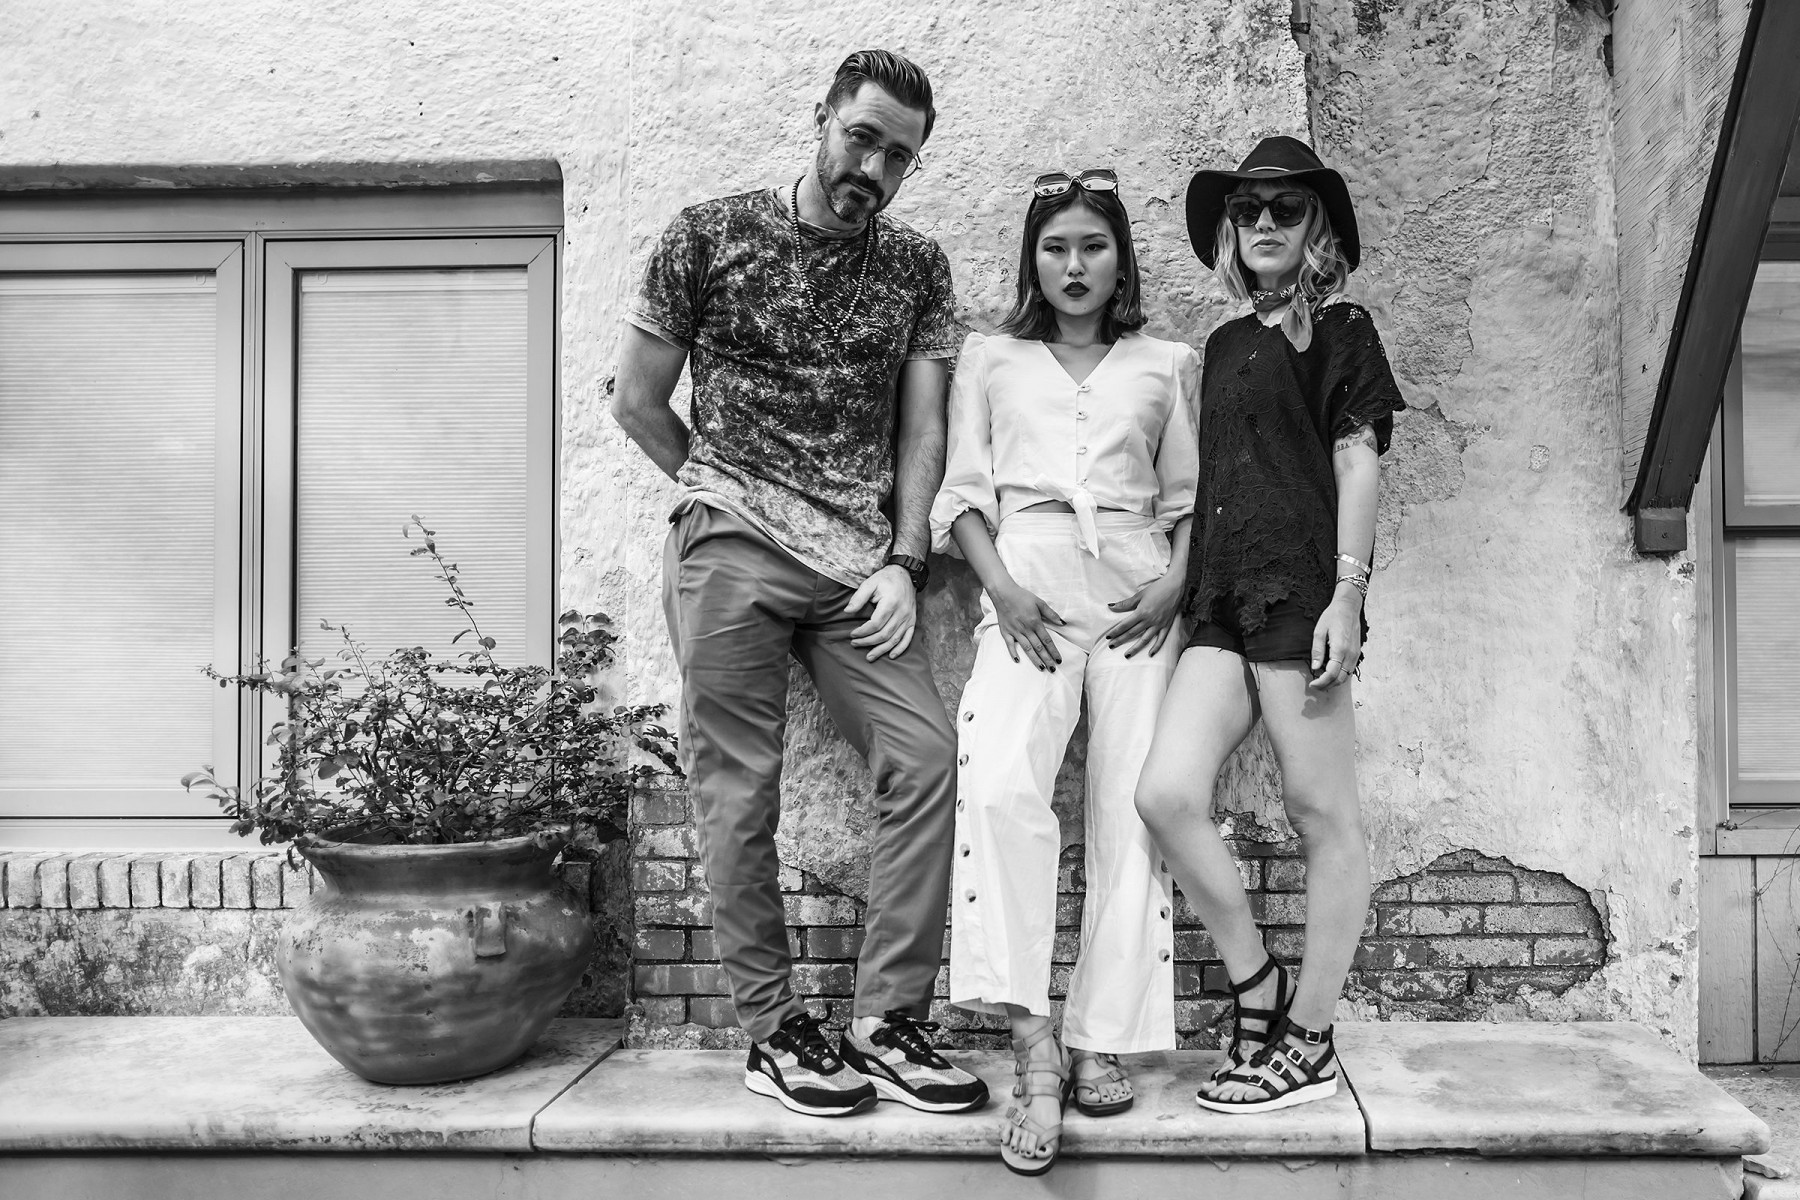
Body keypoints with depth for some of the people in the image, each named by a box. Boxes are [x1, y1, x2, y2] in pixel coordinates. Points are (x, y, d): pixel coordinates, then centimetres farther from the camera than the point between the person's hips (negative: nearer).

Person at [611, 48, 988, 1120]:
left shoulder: (917, 266, 12)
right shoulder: (711, 236, 3)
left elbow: (923, 429, 7)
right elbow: (640, 403, 6)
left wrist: (903, 560, -3)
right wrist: (729, 493, 7)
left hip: (861, 560, 3)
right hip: (729, 550, -3)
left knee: (926, 756, -8)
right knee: (741, 786, -1)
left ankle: (891, 1019, 3)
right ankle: (773, 1028, 11)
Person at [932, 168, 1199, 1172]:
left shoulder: (1168, 363, 18)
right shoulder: (991, 358, 18)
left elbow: (1189, 495, 16)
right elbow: (964, 492, 10)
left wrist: (1177, 580, -3)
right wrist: (1000, 586, -6)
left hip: (1136, 591, 2)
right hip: (1029, 586, -1)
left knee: (1129, 808, -6)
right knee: (1002, 788, -24)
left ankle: (1103, 1038, 4)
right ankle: (1034, 1043, -19)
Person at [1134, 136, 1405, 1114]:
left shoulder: (1340, 330, 8)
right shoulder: (1225, 344, 24)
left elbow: (1357, 462, -1)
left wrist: (1346, 593, -11)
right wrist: (1186, 584, 16)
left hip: (1301, 590, -5)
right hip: (1220, 598, 5)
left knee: (1322, 816, -1)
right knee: (1165, 793, -11)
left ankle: (1308, 1041, 10)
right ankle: (1258, 989, 6)